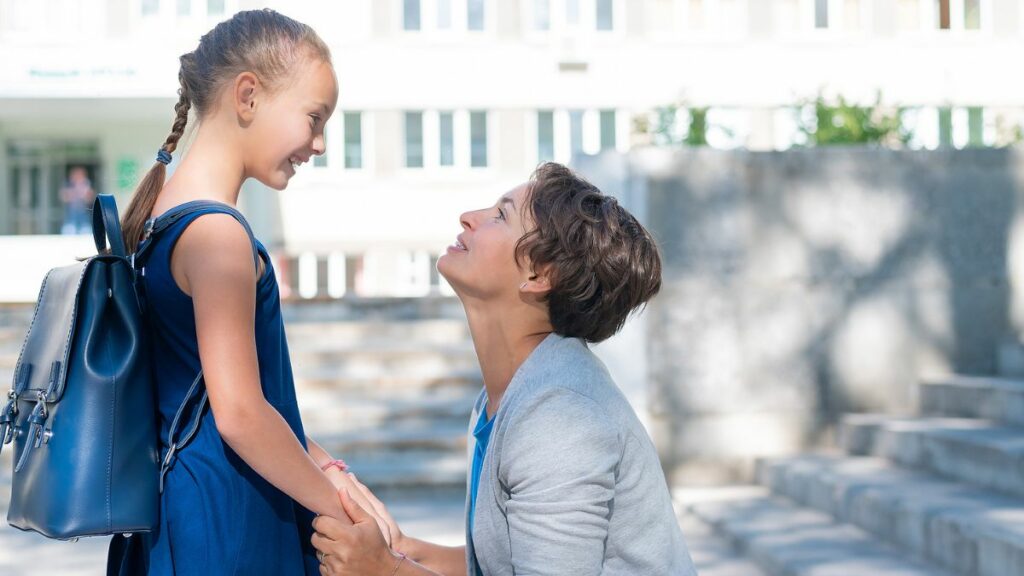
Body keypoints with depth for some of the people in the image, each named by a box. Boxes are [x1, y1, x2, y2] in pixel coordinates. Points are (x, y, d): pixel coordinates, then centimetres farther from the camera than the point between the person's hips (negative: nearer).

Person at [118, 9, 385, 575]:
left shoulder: (168, 209, 10)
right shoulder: (217, 234, -19)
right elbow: (239, 413, -22)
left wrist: (322, 466, 10)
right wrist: (337, 504, -11)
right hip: (230, 528, -9)